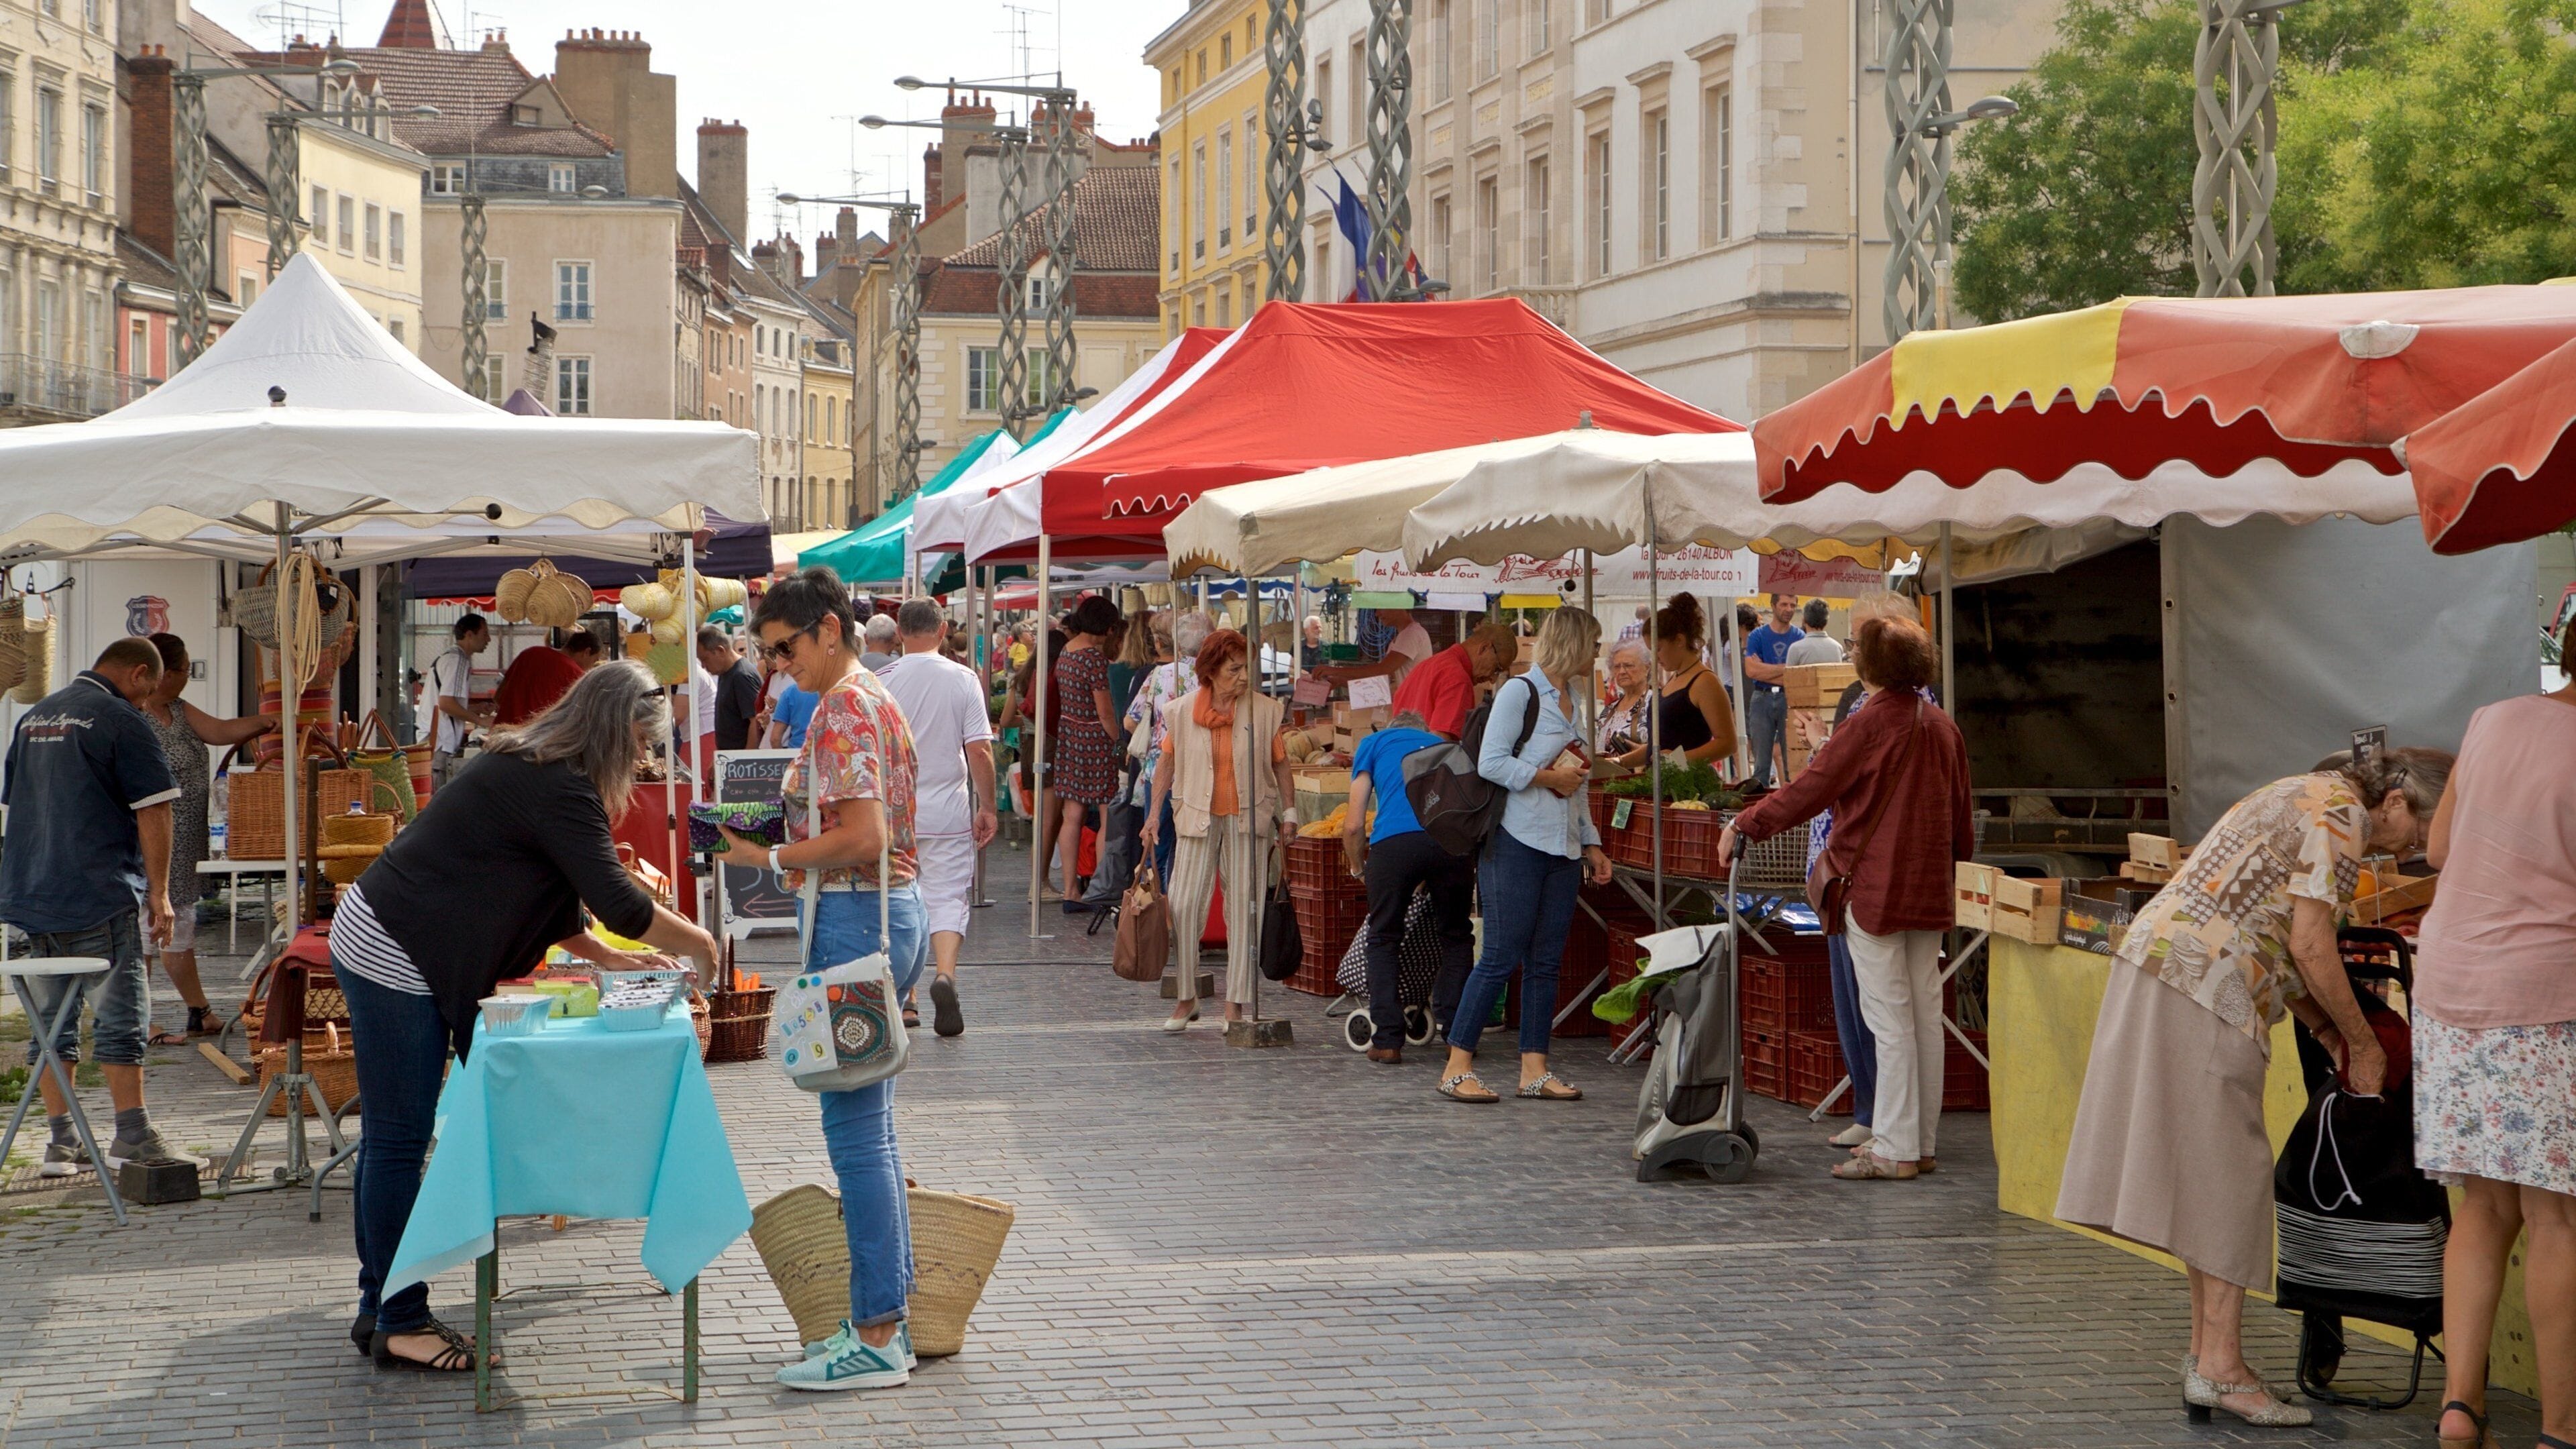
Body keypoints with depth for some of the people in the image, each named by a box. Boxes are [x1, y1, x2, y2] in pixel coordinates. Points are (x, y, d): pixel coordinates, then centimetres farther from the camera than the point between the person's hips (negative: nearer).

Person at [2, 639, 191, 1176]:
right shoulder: (121, 720, -7)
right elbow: (153, 810, -12)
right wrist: (159, 891, -7)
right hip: (101, 898, -7)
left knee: (50, 1020, 9)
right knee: (120, 1015, -4)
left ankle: (61, 1142, 10)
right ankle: (133, 1138, -5)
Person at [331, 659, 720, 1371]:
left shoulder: (525, 767, 15)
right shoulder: (558, 789, -17)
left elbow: (542, 896, 23)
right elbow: (616, 900, -20)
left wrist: (608, 956, 17)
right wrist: (694, 942, -5)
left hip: (378, 945, 11)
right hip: (396, 962, -11)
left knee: (391, 1136, 14)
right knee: (400, 1140, -5)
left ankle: (380, 1308, 21)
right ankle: (400, 1323, 1)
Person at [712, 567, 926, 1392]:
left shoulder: (842, 711, -14)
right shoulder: (876, 700, 17)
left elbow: (863, 839, -24)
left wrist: (768, 859, -15)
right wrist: (775, 843, 14)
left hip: (854, 920, -11)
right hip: (894, 909, 11)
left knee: (856, 1129, -8)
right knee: (869, 1125, 14)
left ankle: (876, 1341, -5)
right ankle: (886, 1320, 18)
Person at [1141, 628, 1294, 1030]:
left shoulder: (1265, 710, -3)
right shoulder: (1183, 711, -2)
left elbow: (1281, 765, 6)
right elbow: (1167, 763, 8)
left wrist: (1289, 813, 4)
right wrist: (1155, 813, 4)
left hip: (1248, 815, 0)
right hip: (1197, 816, 0)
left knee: (1243, 906, 0)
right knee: (1183, 904, -7)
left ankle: (1235, 1004, 6)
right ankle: (1186, 998, 8)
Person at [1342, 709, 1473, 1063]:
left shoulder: (1374, 743, 26)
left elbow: (1354, 825, 17)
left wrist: (1358, 869, 36)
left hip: (1395, 839, -2)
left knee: (1383, 940, 14)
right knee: (1456, 937, 21)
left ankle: (1387, 1040, 8)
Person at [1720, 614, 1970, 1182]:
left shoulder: (1869, 725, -13)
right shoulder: (1942, 726, 8)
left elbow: (1810, 790, -13)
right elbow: (1961, 816, 13)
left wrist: (1742, 827, -6)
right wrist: (1956, 865, 26)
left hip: (1875, 888, -7)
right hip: (1929, 890, 7)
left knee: (1890, 1018, -5)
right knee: (1926, 1015, 10)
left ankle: (1895, 1150, -4)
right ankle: (1925, 1143, 16)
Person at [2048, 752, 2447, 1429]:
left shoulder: (2310, 796, 22)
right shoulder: (2341, 814, -9)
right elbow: (2310, 947, -14)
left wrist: (2326, 1032, 18)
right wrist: (2360, 1044, -2)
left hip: (2155, 963, 10)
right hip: (2202, 988, -10)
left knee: (2203, 1172, 12)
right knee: (2226, 1170, -6)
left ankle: (2209, 1347, 17)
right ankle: (2220, 1367, -5)